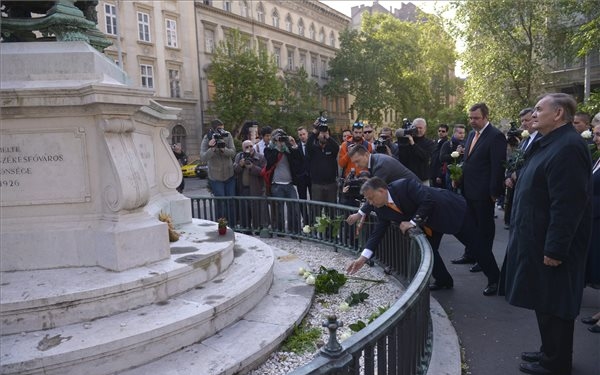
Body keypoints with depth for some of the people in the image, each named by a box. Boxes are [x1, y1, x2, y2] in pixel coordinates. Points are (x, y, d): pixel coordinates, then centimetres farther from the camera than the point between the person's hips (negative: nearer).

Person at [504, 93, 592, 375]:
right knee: (545, 301, 20)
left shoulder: (568, 147, -21)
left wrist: (555, 249, -25)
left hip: (551, 245, -10)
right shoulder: (548, 144, 12)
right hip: (540, 240, 10)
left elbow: (567, 204, -26)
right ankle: (550, 352, 35)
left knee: (553, 303, 4)